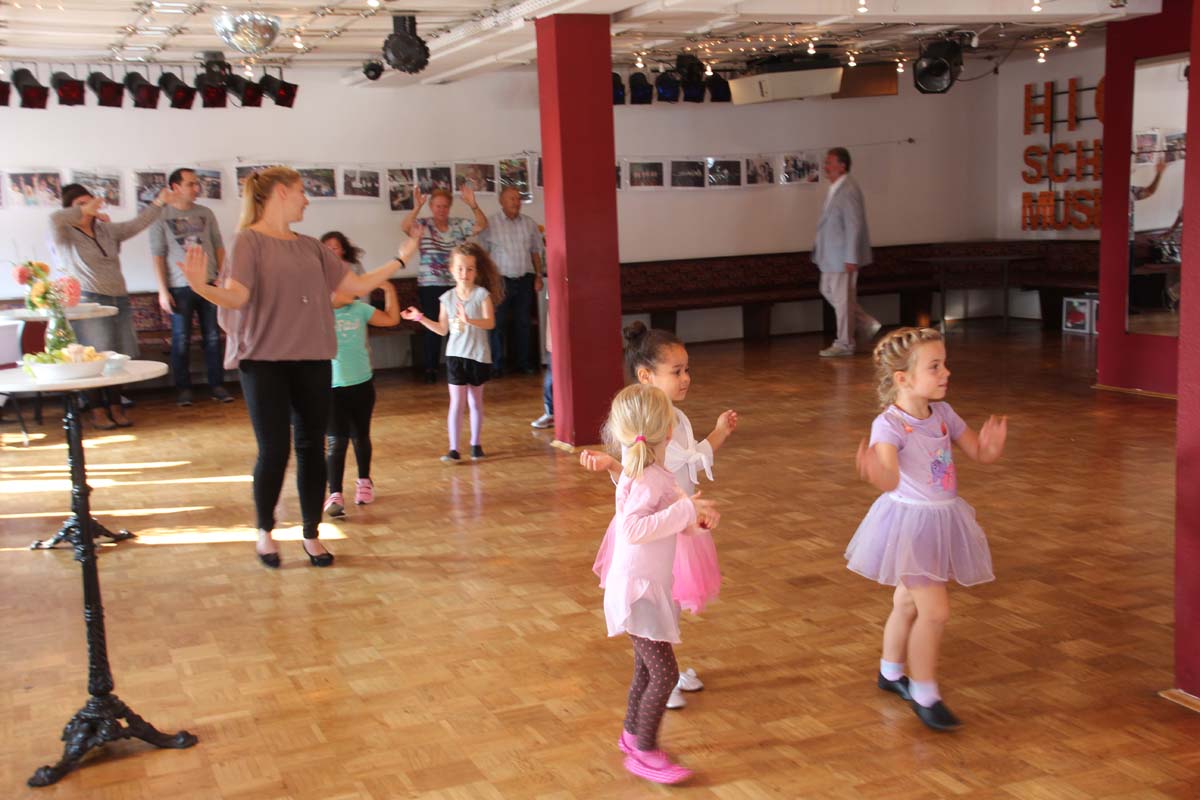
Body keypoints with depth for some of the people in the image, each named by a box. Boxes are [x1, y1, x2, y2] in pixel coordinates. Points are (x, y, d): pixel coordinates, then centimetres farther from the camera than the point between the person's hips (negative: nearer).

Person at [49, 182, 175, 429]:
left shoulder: (107, 230, 15)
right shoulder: (65, 235, -2)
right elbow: (55, 219, -23)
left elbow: (137, 224, 16)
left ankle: (115, 407, 16)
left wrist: (159, 202, 9)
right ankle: (98, 411, 4)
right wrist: (84, 212, -11)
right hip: (90, 303, -6)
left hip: (120, 300, 6)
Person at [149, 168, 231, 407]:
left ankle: (217, 385, 11)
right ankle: (183, 388, 11)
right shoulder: (161, 216, -1)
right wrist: (162, 290, -8)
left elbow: (219, 248, 11)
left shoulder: (206, 214, 8)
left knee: (213, 337, 4)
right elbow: (158, 255, -3)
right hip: (179, 287, -2)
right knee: (181, 340, 2)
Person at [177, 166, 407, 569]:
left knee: (312, 448, 6)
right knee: (274, 450, -4)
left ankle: (312, 534, 18)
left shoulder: (310, 247, 13)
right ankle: (265, 532, 17)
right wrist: (202, 287, -34)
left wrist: (400, 260, 16)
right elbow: (236, 296, -15)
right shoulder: (249, 240, -3)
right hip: (265, 361, -5)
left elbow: (358, 284, 15)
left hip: (313, 360, 5)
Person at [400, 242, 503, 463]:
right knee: (456, 402, -1)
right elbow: (443, 329, 9)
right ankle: (454, 449, -1)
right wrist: (421, 318, 2)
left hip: (478, 356, -2)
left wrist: (470, 320, -37)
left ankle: (476, 443, 24)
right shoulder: (447, 298, 2)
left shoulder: (482, 294, -8)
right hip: (455, 355, 2)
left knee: (475, 401, 11)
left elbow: (490, 322, -21)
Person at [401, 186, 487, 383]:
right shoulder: (423, 225, -1)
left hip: (456, 285, 2)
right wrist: (416, 208, -37)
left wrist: (473, 206, -22)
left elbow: (482, 226, -6)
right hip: (430, 286, -2)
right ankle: (430, 369, 9)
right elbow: (405, 227, -20)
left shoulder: (459, 224, 6)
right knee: (433, 328, 1)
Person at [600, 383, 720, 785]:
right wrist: (685, 510, -36)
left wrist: (698, 517, -1)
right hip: (639, 588, -10)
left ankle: (632, 734, 36)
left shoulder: (650, 473, 7)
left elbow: (666, 522, 17)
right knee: (665, 673, -5)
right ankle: (644, 752, 6)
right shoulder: (646, 479, -24)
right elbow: (633, 528, -37)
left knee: (647, 667, 21)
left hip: (651, 585, 10)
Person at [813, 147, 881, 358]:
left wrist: (851, 259, -23)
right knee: (828, 291, 17)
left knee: (842, 298, -1)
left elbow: (854, 225, -21)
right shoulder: (834, 188, 11)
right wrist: (818, 246, 19)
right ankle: (865, 323, 25)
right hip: (831, 254, 10)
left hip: (843, 255, -10)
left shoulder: (849, 190, -19)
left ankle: (844, 344, 10)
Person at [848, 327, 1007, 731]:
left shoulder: (943, 413, 1)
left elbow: (979, 453, 9)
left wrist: (991, 444, -15)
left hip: (942, 520, 7)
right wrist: (878, 473, -60)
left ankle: (891, 673, 40)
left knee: (908, 603, 21)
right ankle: (924, 695, 8)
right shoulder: (888, 424, -23)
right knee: (935, 611, -9)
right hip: (910, 521, -7)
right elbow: (891, 481, -37)